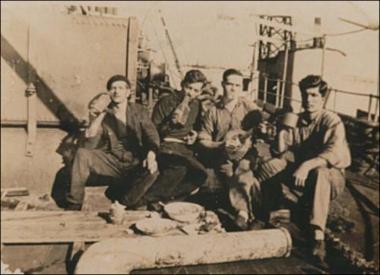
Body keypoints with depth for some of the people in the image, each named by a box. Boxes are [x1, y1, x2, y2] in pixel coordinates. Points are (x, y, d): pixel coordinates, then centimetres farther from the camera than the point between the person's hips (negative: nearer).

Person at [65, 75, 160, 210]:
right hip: (112, 160, 1)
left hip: (136, 163, -1)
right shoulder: (103, 114, -1)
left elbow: (152, 135, -9)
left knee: (152, 171, -32)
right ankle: (73, 205, -11)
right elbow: (88, 146, -12)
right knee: (82, 154, -21)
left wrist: (151, 155, -31)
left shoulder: (139, 111, 2)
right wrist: (98, 117, -22)